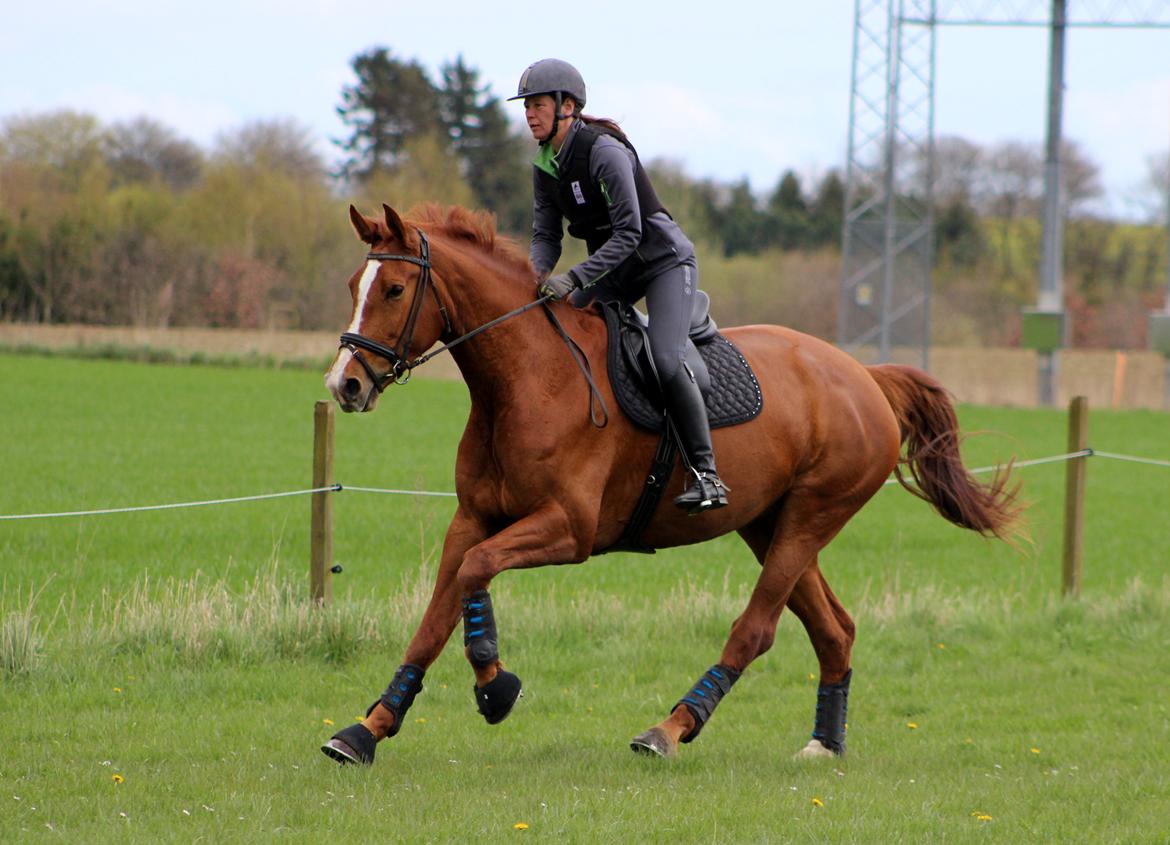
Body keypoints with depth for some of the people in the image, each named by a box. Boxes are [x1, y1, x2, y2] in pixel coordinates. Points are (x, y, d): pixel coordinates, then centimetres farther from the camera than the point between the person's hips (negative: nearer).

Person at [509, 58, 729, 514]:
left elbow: (628, 232, -28)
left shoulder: (604, 152, -25)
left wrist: (576, 278, -35)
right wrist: (537, 279, -20)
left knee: (666, 360, -25)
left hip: (664, 259, -8)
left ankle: (705, 475, -22)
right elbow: (546, 234, 2)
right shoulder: (545, 163, -1)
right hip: (613, 269, 9)